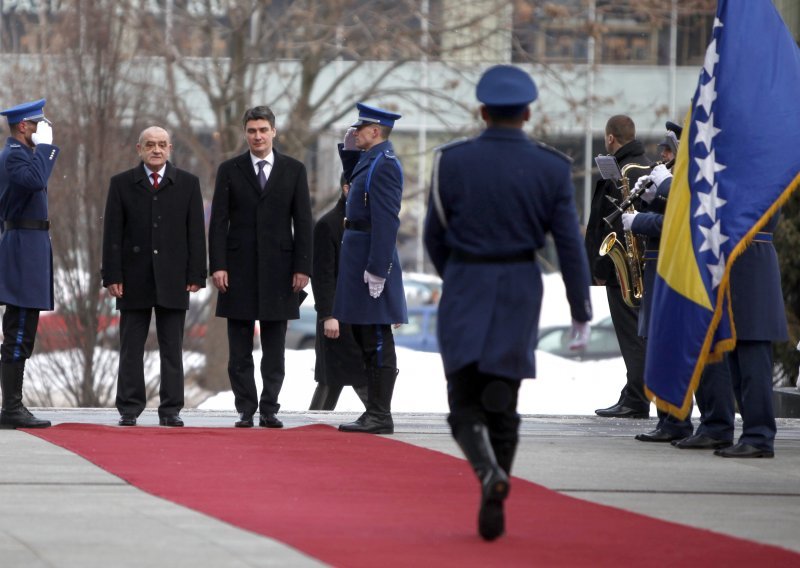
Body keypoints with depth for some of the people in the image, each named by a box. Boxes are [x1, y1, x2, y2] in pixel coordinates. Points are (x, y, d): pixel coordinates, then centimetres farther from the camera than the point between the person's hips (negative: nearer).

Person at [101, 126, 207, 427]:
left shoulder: (187, 184, 7)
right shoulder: (122, 184, 6)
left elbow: (196, 232, 5)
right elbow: (112, 233, 3)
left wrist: (196, 275, -2)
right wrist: (112, 275, -5)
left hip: (173, 278, 0)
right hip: (134, 278, 0)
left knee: (172, 348, 2)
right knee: (131, 348, 2)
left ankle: (170, 410, 6)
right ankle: (129, 409, 6)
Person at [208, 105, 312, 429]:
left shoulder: (294, 170, 7)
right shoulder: (229, 170, 6)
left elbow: (303, 222, 5)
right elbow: (218, 222, 2)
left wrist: (302, 267, -3)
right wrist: (217, 265, -7)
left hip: (278, 268, 0)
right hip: (239, 269, 0)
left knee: (274, 350, 2)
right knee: (240, 351, 1)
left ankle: (270, 410, 6)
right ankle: (246, 411, 6)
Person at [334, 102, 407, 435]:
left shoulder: (384, 164, -16)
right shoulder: (370, 160, 14)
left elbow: (387, 220, -22)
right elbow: (354, 182, 36)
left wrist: (376, 269, -24)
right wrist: (348, 150, 20)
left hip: (372, 258, -10)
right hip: (358, 257, 10)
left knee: (377, 343, -6)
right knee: (366, 341, 13)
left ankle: (380, 417, -4)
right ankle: (375, 412, 19)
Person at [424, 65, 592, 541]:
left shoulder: (452, 162, -5)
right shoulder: (551, 168, -4)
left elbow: (435, 236, 3)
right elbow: (570, 245, -6)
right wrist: (582, 315, 0)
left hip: (465, 292, -1)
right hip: (520, 292, 1)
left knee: (466, 402, 3)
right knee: (502, 402, 12)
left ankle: (489, 472, -26)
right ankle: (493, 507, 11)